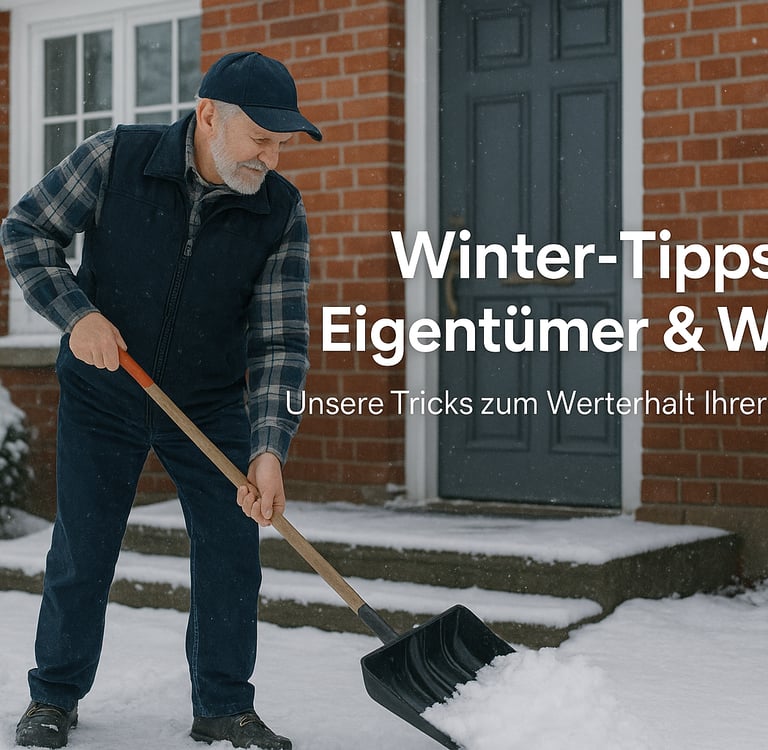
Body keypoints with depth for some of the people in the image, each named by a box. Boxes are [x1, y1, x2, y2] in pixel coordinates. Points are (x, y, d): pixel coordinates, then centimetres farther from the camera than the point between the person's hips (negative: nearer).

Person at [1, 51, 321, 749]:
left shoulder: (282, 211, -14)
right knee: (81, 552, 4)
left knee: (231, 549, -1)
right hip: (102, 396, -1)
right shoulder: (116, 158, -17)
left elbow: (280, 340, -16)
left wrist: (268, 448, -27)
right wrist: (78, 313, -20)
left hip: (212, 405, 2)